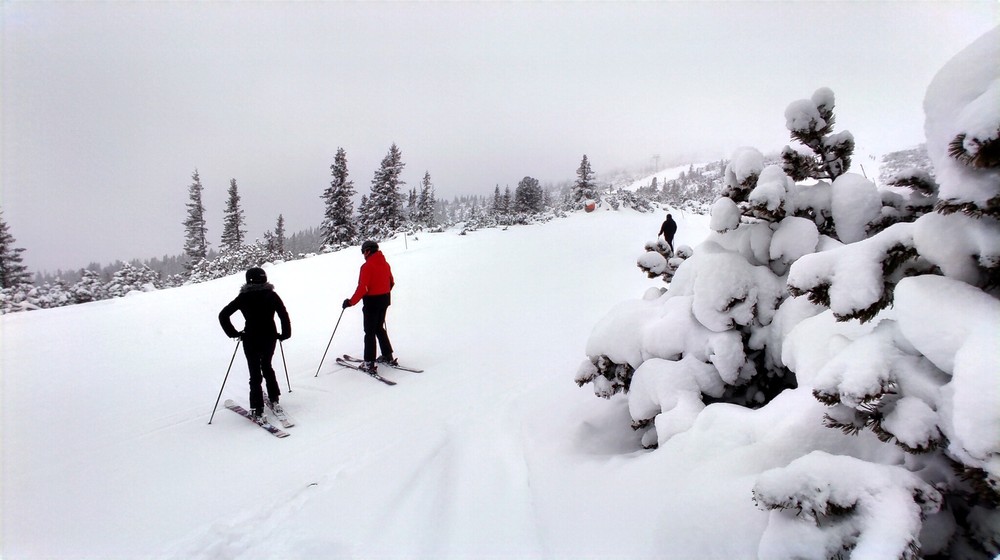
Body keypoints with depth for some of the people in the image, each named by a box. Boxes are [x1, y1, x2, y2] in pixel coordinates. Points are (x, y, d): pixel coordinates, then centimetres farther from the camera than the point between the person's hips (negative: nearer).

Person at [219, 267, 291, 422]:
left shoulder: (243, 297, -2)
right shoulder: (272, 295, -3)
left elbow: (223, 315, -4)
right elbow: (284, 315, -8)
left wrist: (234, 333, 3)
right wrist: (285, 334, 3)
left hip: (251, 339, -1)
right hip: (270, 338, 1)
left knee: (255, 374, 5)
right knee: (267, 366, 24)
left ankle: (258, 410, 1)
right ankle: (274, 400, 24)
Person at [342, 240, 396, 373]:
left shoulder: (367, 266, -18)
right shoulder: (385, 264, 5)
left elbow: (363, 288, -23)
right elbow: (391, 283, 13)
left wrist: (351, 302, -16)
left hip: (372, 301, -7)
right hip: (385, 300, 7)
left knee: (370, 332, 0)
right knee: (379, 328, 21)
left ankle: (369, 363, 1)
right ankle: (388, 356, 25)